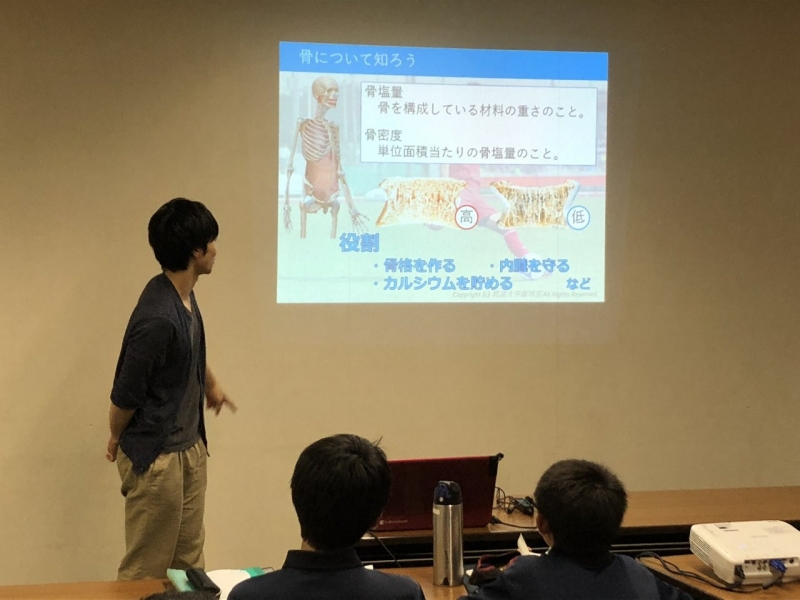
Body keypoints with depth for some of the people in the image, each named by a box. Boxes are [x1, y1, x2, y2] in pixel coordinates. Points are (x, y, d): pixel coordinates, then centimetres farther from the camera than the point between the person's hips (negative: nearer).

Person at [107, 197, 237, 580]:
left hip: (191, 449, 9)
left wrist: (211, 385, 39)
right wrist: (117, 442, -1)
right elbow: (124, 396, -19)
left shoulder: (184, 295, 1)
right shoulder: (157, 318, -28)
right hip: (156, 458, -9)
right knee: (146, 571, 3)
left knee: (189, 563, 17)